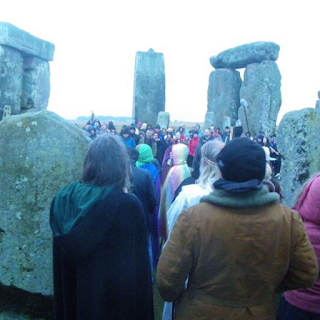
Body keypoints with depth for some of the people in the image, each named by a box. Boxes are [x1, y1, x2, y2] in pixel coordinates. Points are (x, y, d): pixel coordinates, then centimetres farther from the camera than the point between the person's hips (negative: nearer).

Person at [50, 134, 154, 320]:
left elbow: (60, 258, 3)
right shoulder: (128, 205, -23)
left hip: (74, 292, 5)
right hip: (118, 296, -4)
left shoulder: (63, 198, -8)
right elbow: (138, 263, -19)